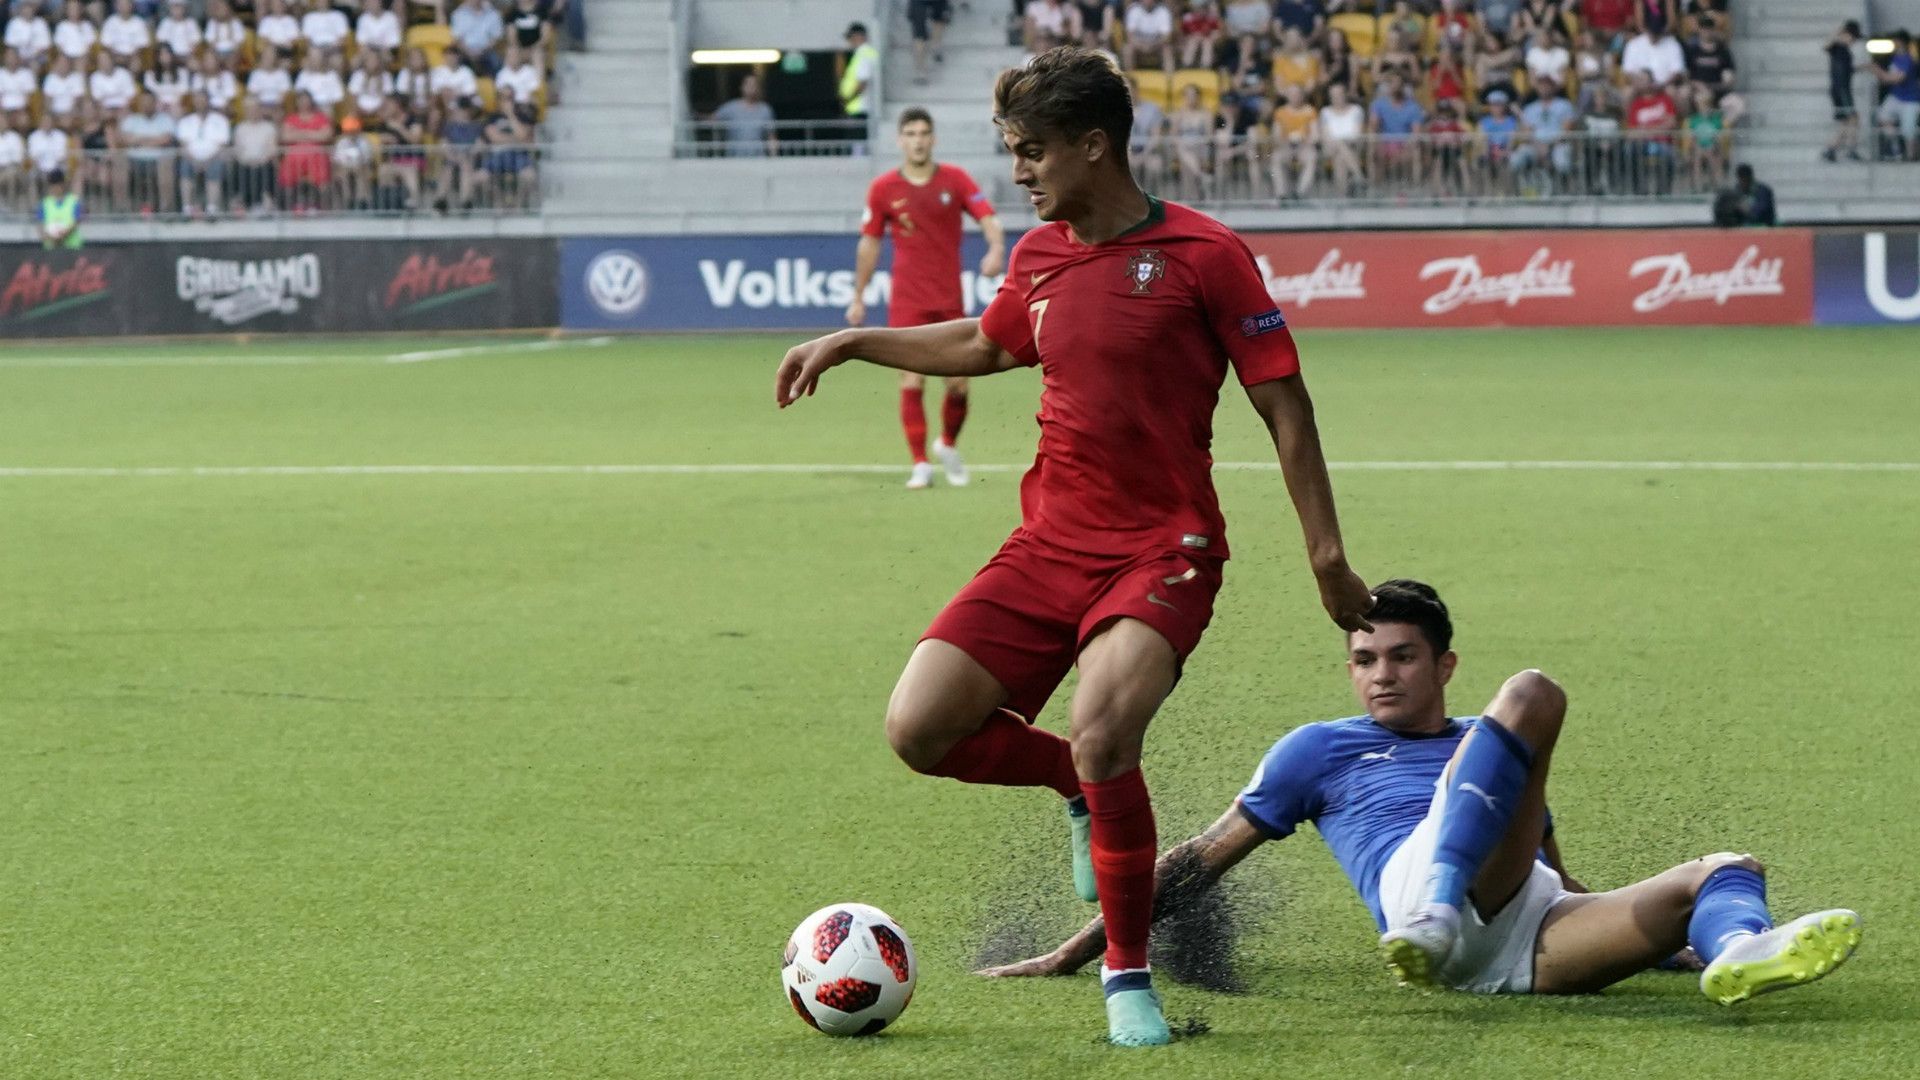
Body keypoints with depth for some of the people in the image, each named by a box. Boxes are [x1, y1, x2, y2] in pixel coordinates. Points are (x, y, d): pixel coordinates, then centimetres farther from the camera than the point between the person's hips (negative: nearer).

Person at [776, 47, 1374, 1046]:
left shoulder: (1201, 254, -10)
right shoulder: (1037, 258, 8)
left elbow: (1283, 403, -7)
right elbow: (984, 344, 31)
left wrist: (1328, 559, -10)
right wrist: (850, 343, 29)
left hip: (1162, 553, -6)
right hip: (1047, 549, 6)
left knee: (1101, 736, -29)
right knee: (920, 728, -7)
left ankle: (1129, 974, -9)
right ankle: (1087, 791, 20)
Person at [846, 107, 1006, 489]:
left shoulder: (955, 179, -1)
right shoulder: (883, 188, 1)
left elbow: (988, 218, -9)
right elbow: (869, 244, 9)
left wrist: (996, 247, -31)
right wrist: (858, 297, 11)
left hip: (950, 299, 1)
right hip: (906, 301, -1)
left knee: (958, 383, 1)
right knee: (912, 382, -8)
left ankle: (948, 445, 28)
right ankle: (920, 464, -1)